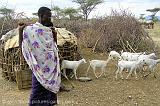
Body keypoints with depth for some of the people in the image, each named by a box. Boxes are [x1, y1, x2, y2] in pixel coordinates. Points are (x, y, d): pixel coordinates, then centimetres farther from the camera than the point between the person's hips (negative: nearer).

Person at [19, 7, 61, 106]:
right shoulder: (31, 29, -9)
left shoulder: (49, 30, 9)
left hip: (51, 65, 6)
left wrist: (55, 35, 1)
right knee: (38, 88, -2)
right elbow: (22, 45, -9)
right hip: (40, 65, -6)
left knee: (50, 86, 13)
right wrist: (20, 31, -21)